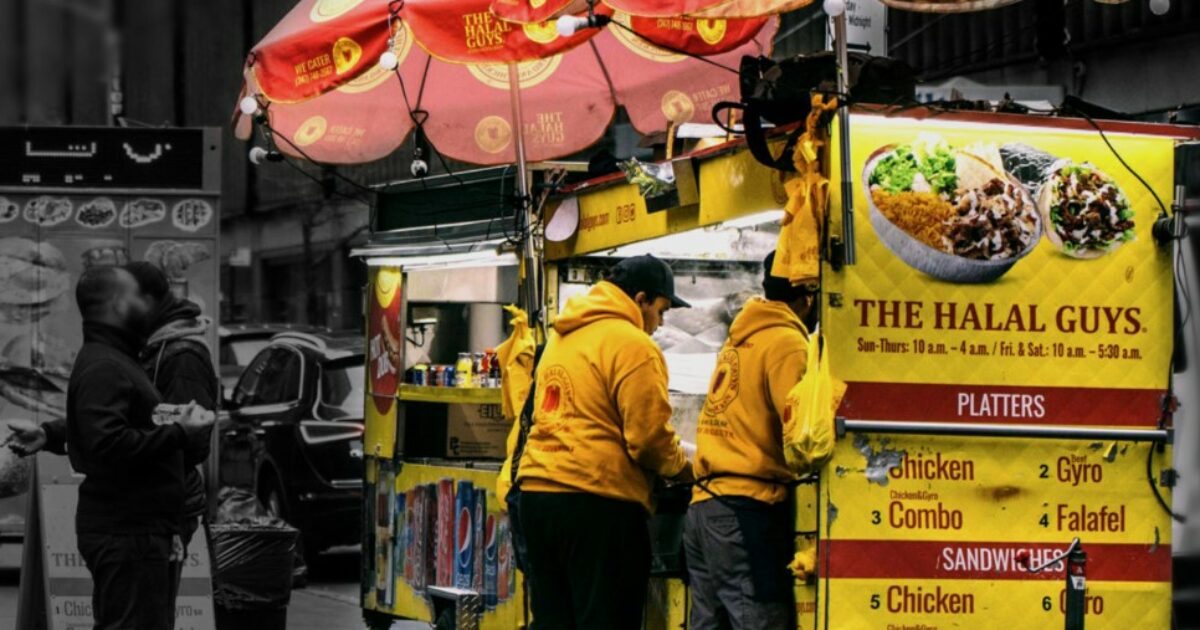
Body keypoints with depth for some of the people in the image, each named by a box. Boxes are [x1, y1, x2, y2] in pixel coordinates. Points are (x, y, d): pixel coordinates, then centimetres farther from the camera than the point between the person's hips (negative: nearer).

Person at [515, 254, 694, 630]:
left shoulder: (561, 338, 19)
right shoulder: (633, 345, -8)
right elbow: (648, 435, -12)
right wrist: (684, 469, 7)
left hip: (536, 490, 8)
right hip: (598, 502, -8)